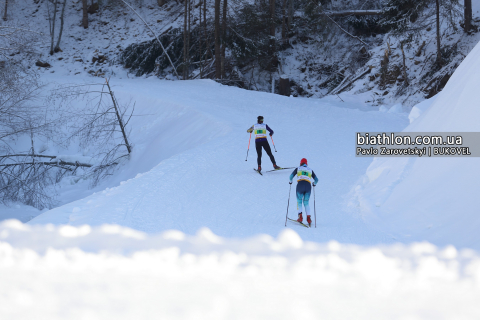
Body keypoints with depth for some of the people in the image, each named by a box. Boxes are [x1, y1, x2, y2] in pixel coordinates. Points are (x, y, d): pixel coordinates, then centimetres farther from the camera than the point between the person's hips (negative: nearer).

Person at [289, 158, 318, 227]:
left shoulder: (298, 168, 17)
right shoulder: (310, 170, 23)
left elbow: (291, 176, 8)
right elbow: (316, 179, 19)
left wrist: (290, 181, 29)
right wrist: (314, 184, 41)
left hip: (300, 185, -2)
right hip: (308, 187, 2)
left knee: (299, 202, 14)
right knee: (306, 203, 14)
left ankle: (300, 216, -6)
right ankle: (308, 218, -4)